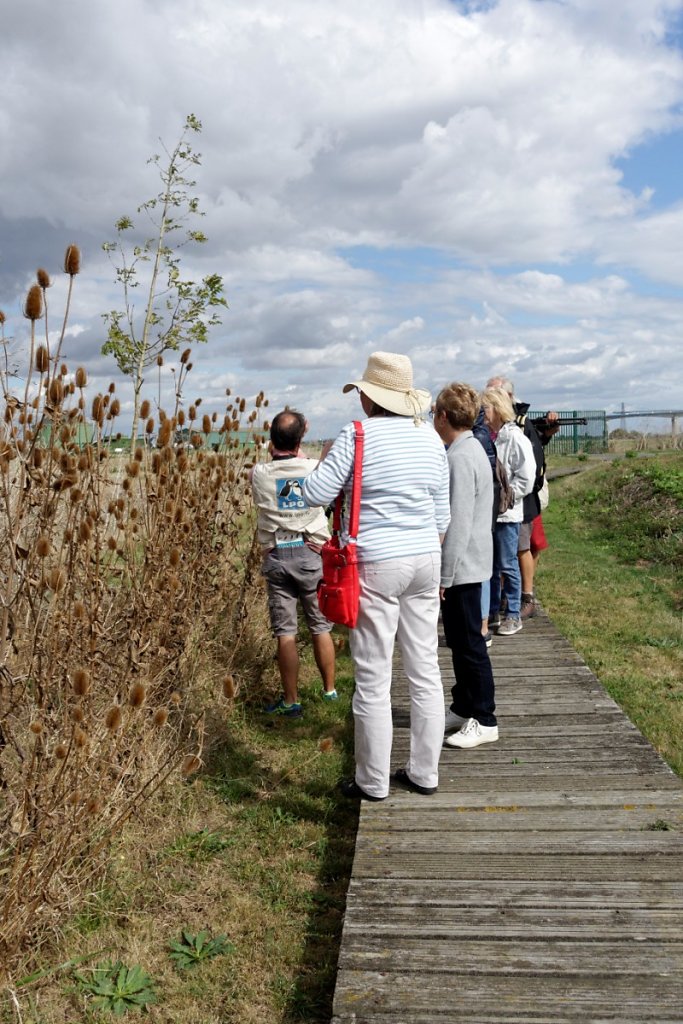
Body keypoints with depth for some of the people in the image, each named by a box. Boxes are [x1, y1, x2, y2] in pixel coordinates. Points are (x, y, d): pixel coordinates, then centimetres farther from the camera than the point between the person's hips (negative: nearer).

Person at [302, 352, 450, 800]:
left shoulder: (358, 436, -11)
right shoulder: (430, 438, 7)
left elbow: (314, 494, -10)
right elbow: (442, 514, 11)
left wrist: (326, 459, 9)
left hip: (377, 565, -6)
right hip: (425, 560, 6)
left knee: (373, 680, 5)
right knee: (426, 671, 13)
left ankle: (373, 782, 17)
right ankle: (424, 773, 25)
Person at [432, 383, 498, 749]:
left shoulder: (460, 458, -20)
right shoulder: (472, 450, 11)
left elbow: (458, 523, -23)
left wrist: (445, 575, -18)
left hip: (462, 567, -10)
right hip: (468, 565, 10)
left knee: (469, 644, 0)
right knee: (459, 641, 18)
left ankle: (484, 721, 11)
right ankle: (462, 708, 31)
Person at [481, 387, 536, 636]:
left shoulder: (514, 437, -12)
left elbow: (526, 477, -14)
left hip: (506, 513, -6)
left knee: (507, 565, 2)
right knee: (489, 565, 14)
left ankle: (513, 615, 15)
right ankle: (492, 612, 27)